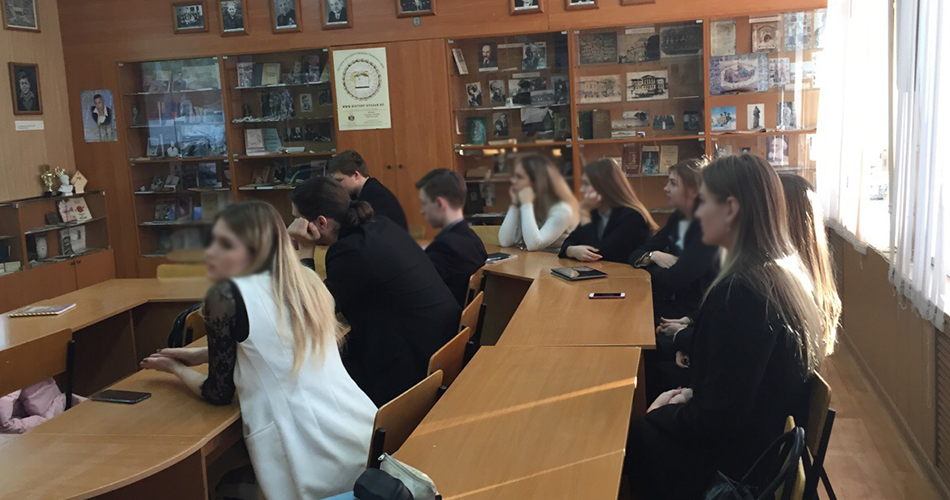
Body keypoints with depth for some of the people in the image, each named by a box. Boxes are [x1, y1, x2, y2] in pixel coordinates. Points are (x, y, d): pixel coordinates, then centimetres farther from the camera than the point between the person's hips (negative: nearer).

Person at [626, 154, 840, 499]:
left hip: (739, 466, -8)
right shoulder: (787, 273, 0)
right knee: (645, 426, 18)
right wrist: (692, 395, 3)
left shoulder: (738, 292, -28)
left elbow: (718, 420, -24)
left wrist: (661, 413, -8)